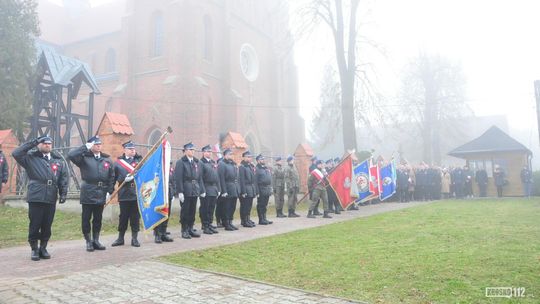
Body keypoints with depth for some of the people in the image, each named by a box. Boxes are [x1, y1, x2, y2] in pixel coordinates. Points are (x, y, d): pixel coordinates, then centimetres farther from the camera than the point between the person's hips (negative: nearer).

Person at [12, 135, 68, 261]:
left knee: (47, 226, 9)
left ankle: (43, 248, 23)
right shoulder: (31, 158, 6)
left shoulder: (59, 161, 12)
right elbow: (16, 153, -10)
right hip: (35, 198, -2)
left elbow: (64, 178, 8)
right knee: (34, 225, 3)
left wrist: (63, 193, -1)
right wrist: (32, 143, -8)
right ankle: (34, 249, 18)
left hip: (51, 199, 2)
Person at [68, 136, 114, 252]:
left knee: (98, 218, 11)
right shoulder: (84, 157, 1)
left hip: (101, 194, 3)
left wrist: (109, 191, 2)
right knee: (86, 218, 3)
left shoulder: (107, 159, 11)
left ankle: (96, 240, 21)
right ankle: (88, 241, 15)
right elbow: (70, 155, -18)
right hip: (88, 193, -3)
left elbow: (111, 176, 10)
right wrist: (85, 147, -16)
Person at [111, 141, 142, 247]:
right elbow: (115, 177, 3)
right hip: (124, 194, 0)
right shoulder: (118, 162, 7)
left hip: (137, 193, 0)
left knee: (135, 217, 5)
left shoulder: (140, 160, 8)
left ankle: (134, 238, 16)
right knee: (123, 216, 8)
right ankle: (120, 238, 22)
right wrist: (124, 179, -12)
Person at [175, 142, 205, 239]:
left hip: (195, 191, 5)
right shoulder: (180, 162, -5)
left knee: (192, 211, 11)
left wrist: (202, 190, 8)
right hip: (185, 191, -5)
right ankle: (184, 231, 12)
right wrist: (180, 192, -16)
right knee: (185, 211, 3)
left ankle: (190, 229, 22)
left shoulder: (197, 162, 13)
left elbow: (200, 177, 13)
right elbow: (178, 178, -10)